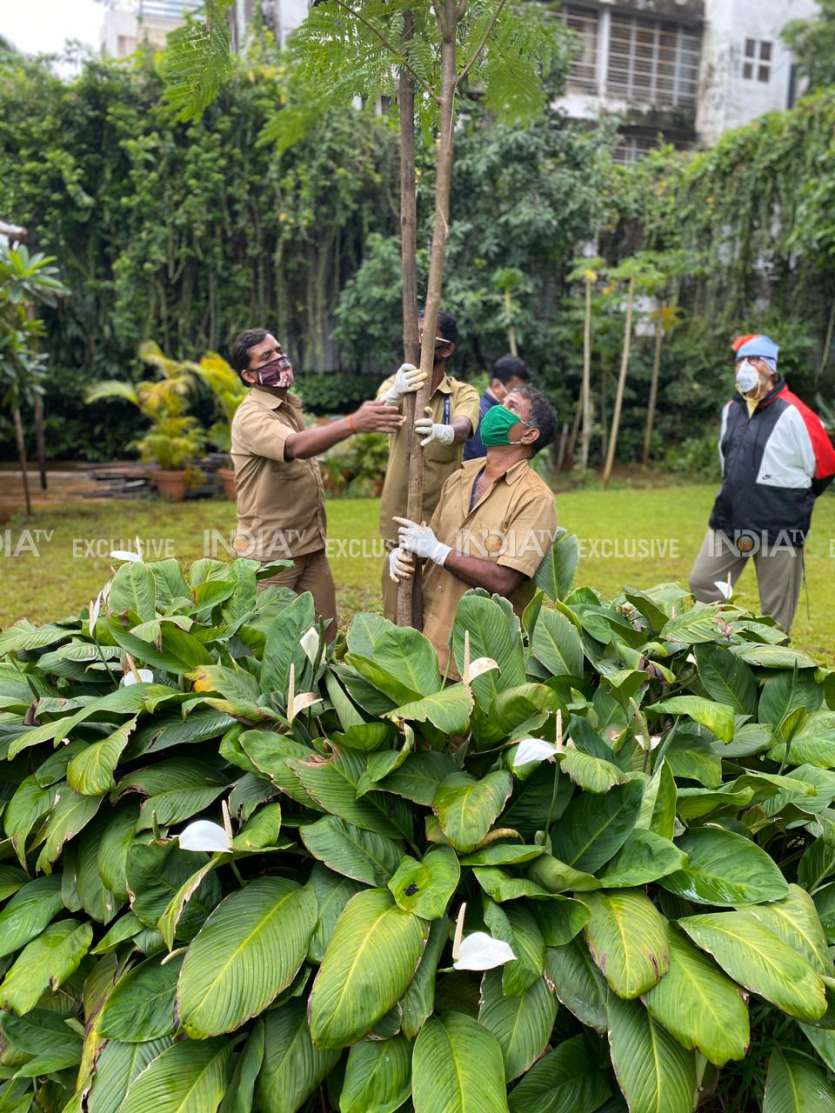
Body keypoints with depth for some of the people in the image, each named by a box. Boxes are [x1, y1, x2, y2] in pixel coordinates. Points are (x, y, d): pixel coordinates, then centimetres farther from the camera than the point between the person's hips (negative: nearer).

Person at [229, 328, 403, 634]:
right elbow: (295, 446, -38)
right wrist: (353, 423, -50)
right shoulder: (251, 417, -18)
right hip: (271, 551, -7)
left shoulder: (291, 405, 10)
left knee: (325, 636, 11)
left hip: (310, 546, 8)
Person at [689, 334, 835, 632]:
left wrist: (793, 500, 6)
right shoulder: (731, 410, 9)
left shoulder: (793, 413, -14)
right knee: (702, 584, 7)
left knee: (776, 613, 5)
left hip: (778, 528, -6)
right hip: (728, 520, 7)